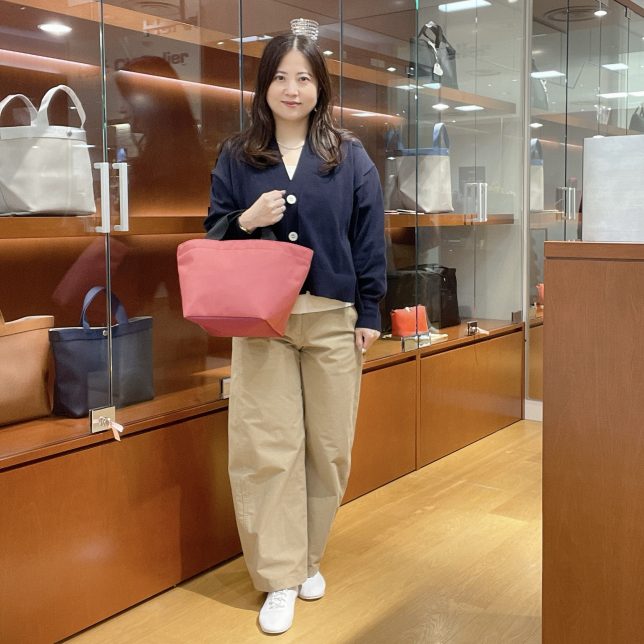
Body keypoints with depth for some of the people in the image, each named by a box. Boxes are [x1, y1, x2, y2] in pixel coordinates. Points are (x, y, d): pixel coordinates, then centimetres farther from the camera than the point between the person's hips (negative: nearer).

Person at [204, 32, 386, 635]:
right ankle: (279, 579, 9)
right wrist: (247, 220, -12)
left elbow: (369, 240, 4)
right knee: (267, 448, -3)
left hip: (333, 318, 0)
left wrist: (369, 314, -1)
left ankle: (308, 558, 26)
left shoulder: (350, 156, 5)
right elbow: (212, 233, 9)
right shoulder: (236, 156, 7)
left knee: (328, 446, 6)